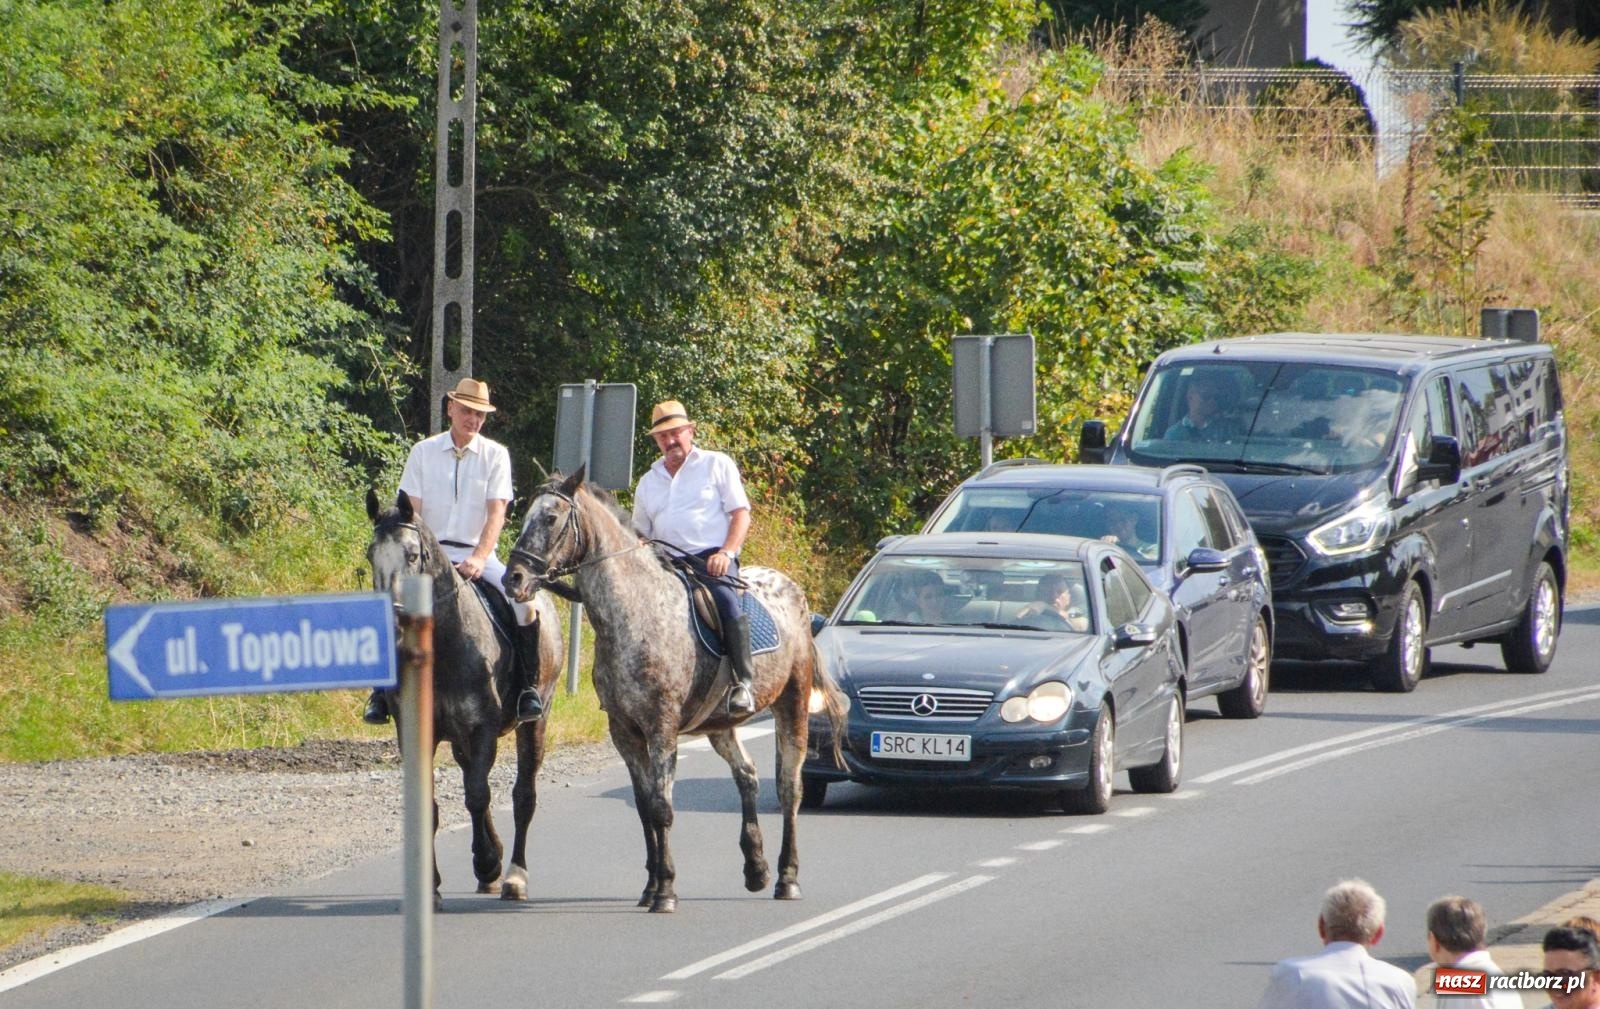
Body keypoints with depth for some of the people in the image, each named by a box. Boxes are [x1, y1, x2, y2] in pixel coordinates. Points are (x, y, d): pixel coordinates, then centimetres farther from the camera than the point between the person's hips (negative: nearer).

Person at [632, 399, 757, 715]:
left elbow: (741, 514, 3)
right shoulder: (649, 481, 23)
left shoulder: (717, 465, 10)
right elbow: (641, 533, 27)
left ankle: (743, 683, -39)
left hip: (713, 560, -5)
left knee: (726, 598, -35)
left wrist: (726, 552, -13)